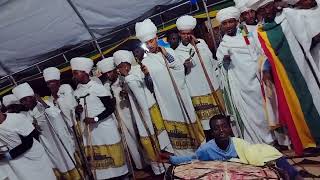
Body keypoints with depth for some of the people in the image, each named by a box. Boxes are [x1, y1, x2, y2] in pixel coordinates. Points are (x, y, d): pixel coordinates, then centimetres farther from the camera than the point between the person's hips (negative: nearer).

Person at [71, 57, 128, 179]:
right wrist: (77, 111, -5)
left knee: (112, 155, 5)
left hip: (104, 127, -5)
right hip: (88, 130, 6)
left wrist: (95, 119, -21)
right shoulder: (76, 92, 7)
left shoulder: (98, 87, -12)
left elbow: (111, 108, -13)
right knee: (95, 158, 11)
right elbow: (78, 111, 17)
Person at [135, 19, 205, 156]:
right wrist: (147, 75, -19)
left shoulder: (169, 51, 5)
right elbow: (150, 85, 0)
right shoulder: (146, 61, 1)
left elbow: (181, 69, -4)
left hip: (181, 95, 2)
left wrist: (167, 55, -11)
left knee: (188, 119, 10)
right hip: (166, 100, -2)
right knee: (174, 128, 1)